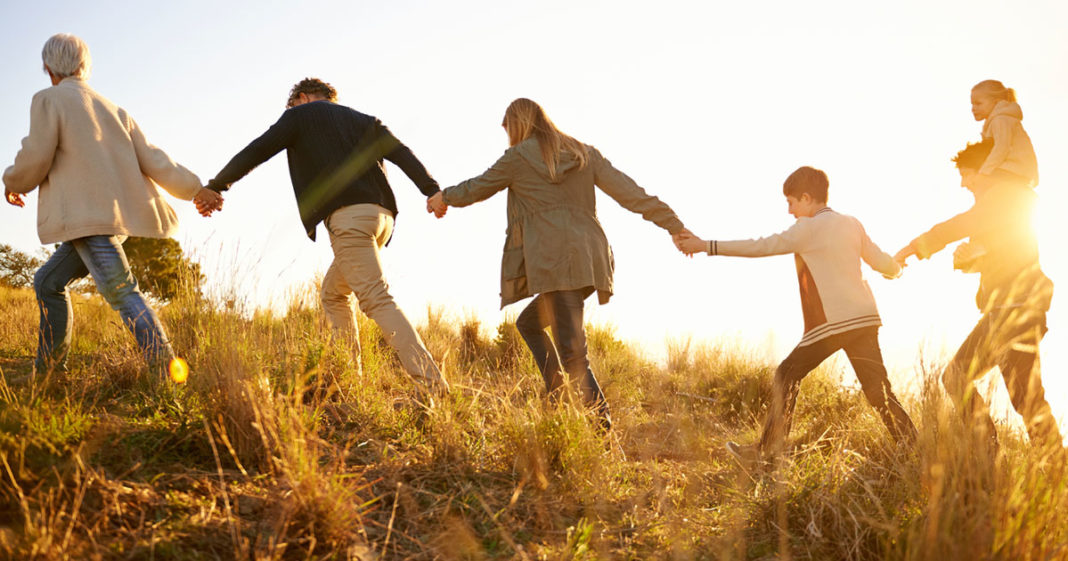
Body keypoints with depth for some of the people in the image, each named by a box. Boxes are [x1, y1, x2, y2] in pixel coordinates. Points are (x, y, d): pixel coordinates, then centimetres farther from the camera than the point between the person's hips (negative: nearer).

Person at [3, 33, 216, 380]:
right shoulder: (112, 110, 20)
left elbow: (35, 159, -4)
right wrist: (193, 188, 17)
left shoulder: (49, 100, 2)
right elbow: (150, 157, 14)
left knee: (121, 291, -17)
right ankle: (47, 371, 22)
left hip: (88, 216, -8)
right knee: (48, 282, 19)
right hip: (120, 215, 8)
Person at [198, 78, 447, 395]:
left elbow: (256, 152, 9)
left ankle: (432, 383, -26)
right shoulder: (364, 121, 29)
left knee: (377, 300, -14)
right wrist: (433, 191, 4)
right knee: (333, 293, 21)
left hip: (348, 215, -7)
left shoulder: (301, 114, 15)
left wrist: (214, 188, 16)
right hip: (381, 215, 7)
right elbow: (402, 154, 14)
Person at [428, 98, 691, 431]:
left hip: (555, 261, -7)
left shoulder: (518, 157, 4)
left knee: (572, 354, -9)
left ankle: (603, 426, -15)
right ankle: (556, 398, 16)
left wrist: (444, 197, 39)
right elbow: (630, 193, 11)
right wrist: (675, 226, 10)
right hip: (589, 260, 7)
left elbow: (477, 188, 18)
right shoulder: (584, 153, 18)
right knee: (529, 322, 24)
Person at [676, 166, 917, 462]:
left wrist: (706, 246, -6)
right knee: (878, 390, 10)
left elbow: (762, 246, -9)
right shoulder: (852, 224, 13)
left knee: (787, 376, 2)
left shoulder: (809, 228, -6)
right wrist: (895, 268, 46)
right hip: (866, 319, 7)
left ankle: (767, 449, 4)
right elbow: (880, 261, 20)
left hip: (834, 322, -7)